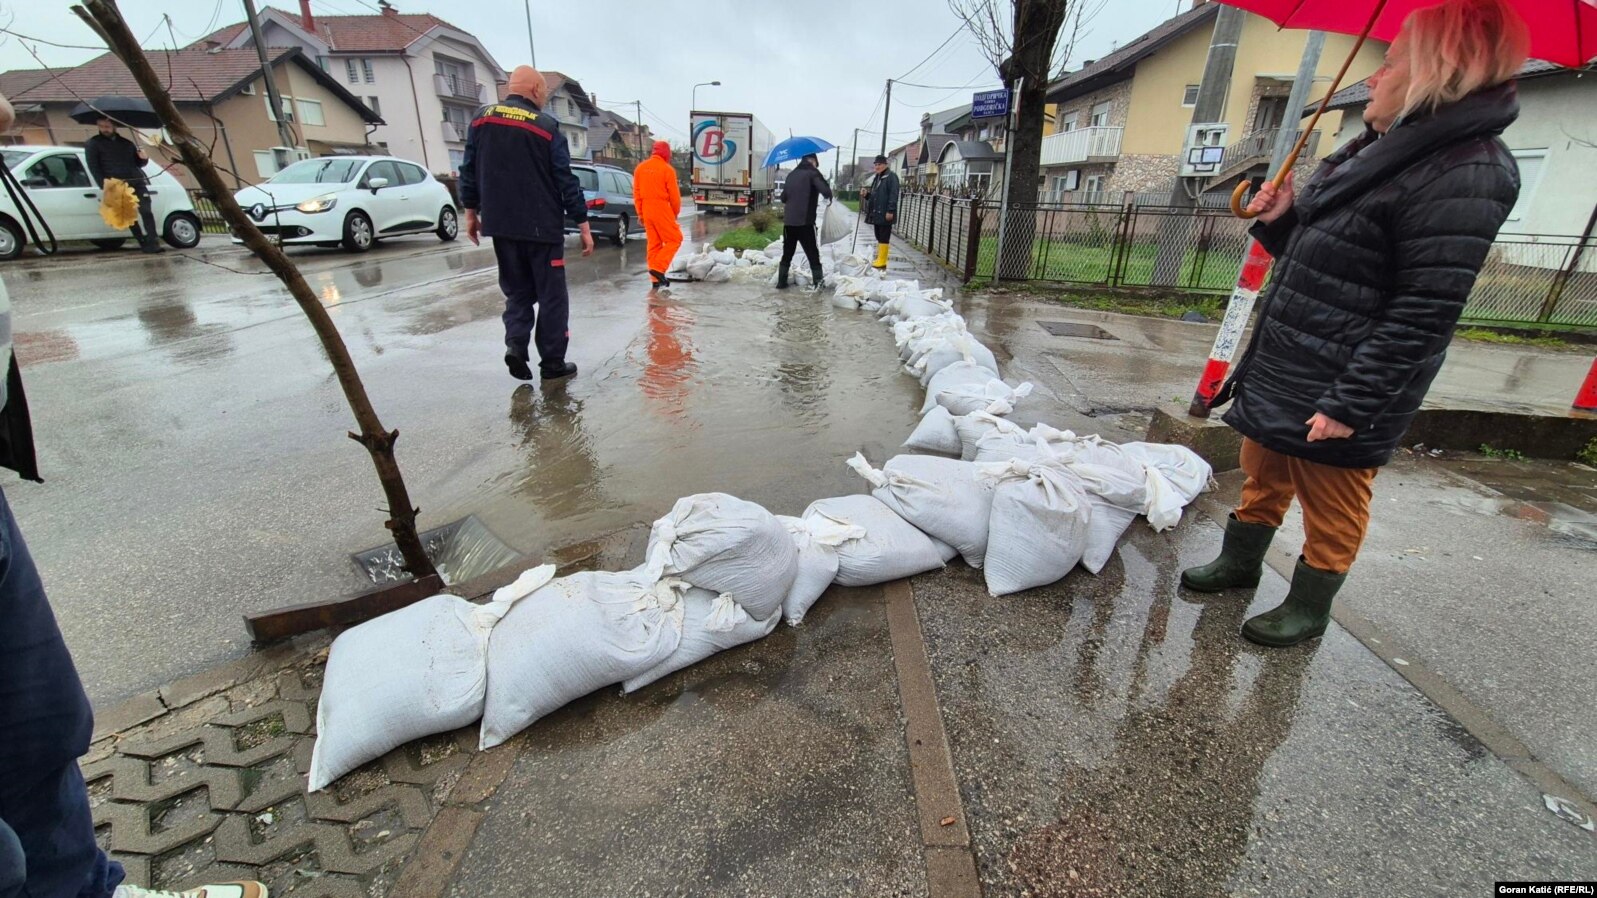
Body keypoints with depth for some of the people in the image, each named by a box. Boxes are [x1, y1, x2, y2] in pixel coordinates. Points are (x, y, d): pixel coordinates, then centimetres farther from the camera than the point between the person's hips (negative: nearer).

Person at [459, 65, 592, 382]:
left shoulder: (482, 118, 7)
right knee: (551, 295, 4)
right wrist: (583, 225, -5)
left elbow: (469, 170, 11)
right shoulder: (546, 126, -7)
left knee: (517, 290, 17)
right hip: (542, 227, -4)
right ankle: (552, 362, 6)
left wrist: (471, 211, 20)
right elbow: (566, 180, -9)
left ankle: (516, 343, -4)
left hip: (501, 226, 5)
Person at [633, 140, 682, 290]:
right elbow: (674, 195, -8)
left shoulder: (640, 168, 9)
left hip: (647, 211, 6)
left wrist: (640, 213, 16)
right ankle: (658, 268, -9)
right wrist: (676, 212, 8)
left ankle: (655, 279, 10)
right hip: (662, 211, -6)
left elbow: (636, 193, 10)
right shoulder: (667, 169, -10)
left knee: (653, 243, 11)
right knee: (674, 239, 5)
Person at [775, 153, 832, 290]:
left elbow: (783, 197, 18)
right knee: (813, 254, 2)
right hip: (805, 221, -5)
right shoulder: (813, 172, -2)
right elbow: (826, 191, -16)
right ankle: (818, 283, 0)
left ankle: (781, 282, 14)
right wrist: (829, 199, 4)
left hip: (788, 221, 5)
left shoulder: (792, 174, 15)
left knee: (787, 254, 14)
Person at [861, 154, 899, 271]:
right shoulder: (877, 178, 20)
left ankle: (882, 262, -7)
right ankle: (880, 260, 17)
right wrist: (867, 194, 7)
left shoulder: (891, 176, -8)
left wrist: (890, 211, -23)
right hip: (876, 213, 9)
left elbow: (893, 195, -17)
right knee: (879, 237, 11)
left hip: (885, 213, -9)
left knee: (884, 238, -8)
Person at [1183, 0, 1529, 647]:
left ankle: (1308, 610, 27)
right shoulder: (1379, 151, 14)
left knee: (1330, 510, 8)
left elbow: (1422, 315, -22)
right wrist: (1282, 221, 3)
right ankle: (1241, 563, 39)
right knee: (1263, 476, 21)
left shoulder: (1466, 174, -17)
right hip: (1281, 373, 9)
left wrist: (1350, 405, -24)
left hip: (1334, 396, -9)